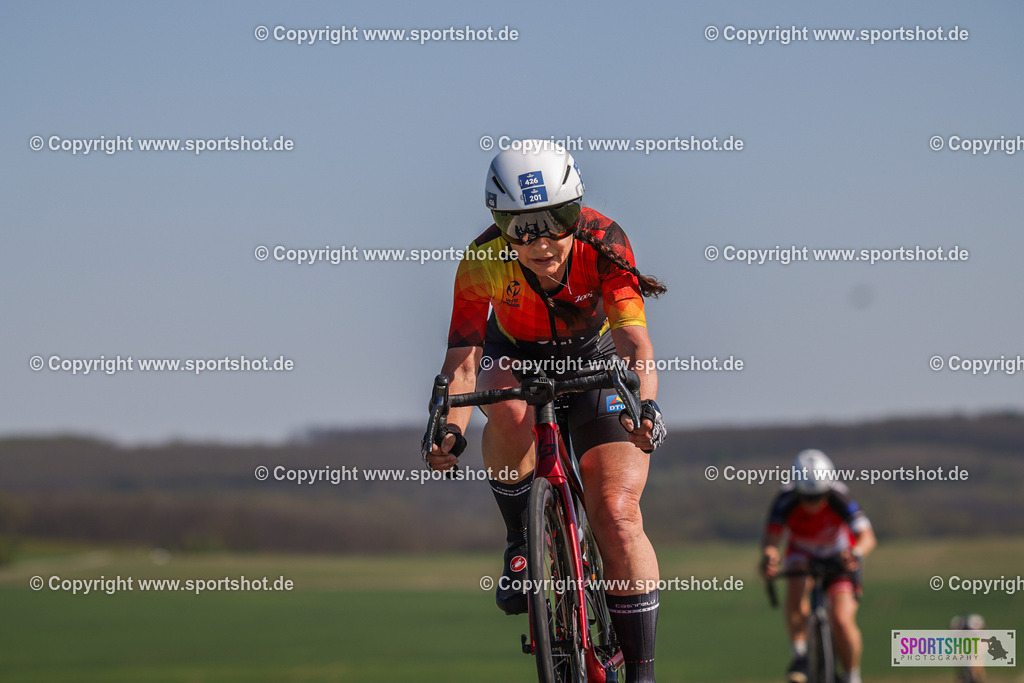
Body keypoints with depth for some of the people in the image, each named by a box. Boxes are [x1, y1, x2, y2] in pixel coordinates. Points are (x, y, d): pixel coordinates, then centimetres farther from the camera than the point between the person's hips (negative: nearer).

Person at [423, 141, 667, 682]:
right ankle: (519, 543, -13)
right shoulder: (483, 262, -29)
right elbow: (462, 357, -32)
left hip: (594, 361, -1)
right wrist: (450, 429, -51)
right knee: (510, 413, -38)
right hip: (516, 357, 1)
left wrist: (646, 403, -58)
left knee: (617, 514, -17)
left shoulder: (601, 243, -31)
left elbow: (634, 341, -39)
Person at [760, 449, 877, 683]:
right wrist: (769, 556, -62)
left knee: (842, 620, -17)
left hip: (839, 557, -1)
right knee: (797, 587, -33)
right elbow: (770, 539, -38)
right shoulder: (786, 500, -30)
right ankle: (799, 654, -17)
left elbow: (867, 537, -39)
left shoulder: (839, 499, -33)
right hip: (803, 553, 1)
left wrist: (856, 553, -61)